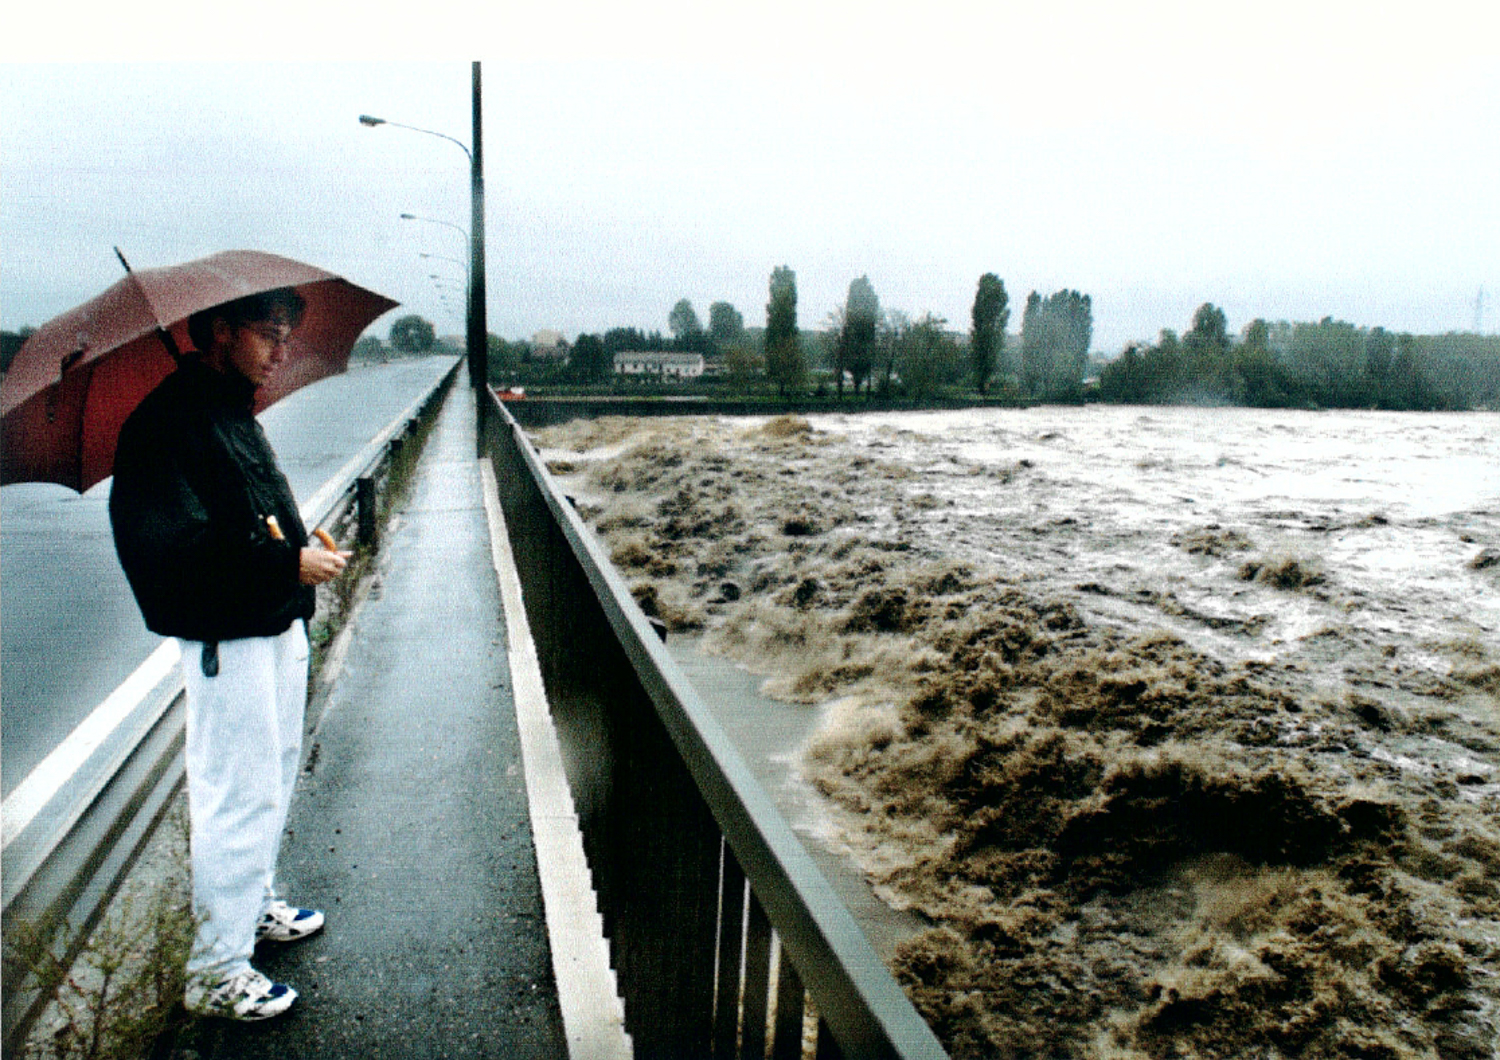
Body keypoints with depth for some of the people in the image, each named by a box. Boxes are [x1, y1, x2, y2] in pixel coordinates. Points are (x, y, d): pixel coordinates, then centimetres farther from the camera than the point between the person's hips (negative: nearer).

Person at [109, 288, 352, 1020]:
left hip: (278, 630, 10)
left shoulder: (235, 412, 13)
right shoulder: (168, 422, -18)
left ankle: (255, 905, 40)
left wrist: (302, 552, 7)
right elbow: (175, 544, -27)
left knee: (275, 779, 21)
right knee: (240, 796, -2)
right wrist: (289, 563, -24)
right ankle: (216, 971, 13)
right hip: (228, 642, -10)